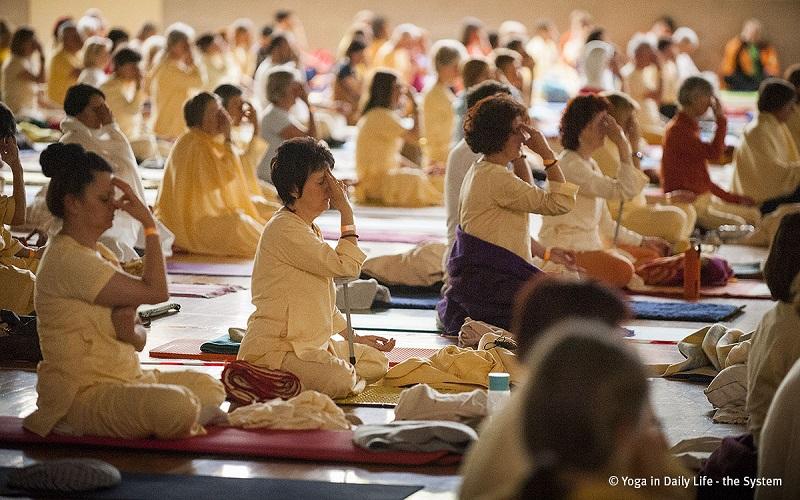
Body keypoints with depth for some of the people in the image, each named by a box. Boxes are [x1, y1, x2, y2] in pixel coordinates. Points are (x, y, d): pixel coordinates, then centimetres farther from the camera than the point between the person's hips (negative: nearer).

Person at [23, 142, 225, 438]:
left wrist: (130, 332, -12)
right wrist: (149, 224, -13)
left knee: (210, 388, 8)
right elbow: (156, 291, -21)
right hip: (83, 393, -10)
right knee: (178, 406, -30)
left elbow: (140, 339, 13)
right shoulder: (67, 260, -18)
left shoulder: (101, 254, 14)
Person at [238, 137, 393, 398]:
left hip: (311, 343, 11)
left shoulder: (311, 230, 17)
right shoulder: (283, 230, -16)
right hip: (273, 348, -10)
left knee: (377, 363, 8)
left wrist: (353, 337, 18)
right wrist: (346, 213, -13)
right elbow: (346, 266, -20)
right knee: (341, 380, -31)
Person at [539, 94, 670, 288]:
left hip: (592, 243, 10)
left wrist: (642, 241, 14)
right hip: (568, 249, -10)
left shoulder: (590, 164, 16)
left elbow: (605, 225, 19)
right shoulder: (571, 165, -16)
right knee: (621, 271, -33)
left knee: (653, 256, 9)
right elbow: (623, 191, -23)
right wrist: (623, 147, -22)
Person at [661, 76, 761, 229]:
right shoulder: (677, 130, -14)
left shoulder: (689, 126, 18)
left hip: (703, 199, 10)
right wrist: (721, 118, -13)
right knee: (735, 224, -21)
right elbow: (714, 152, -25)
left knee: (753, 215, 6)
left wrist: (734, 198, 13)